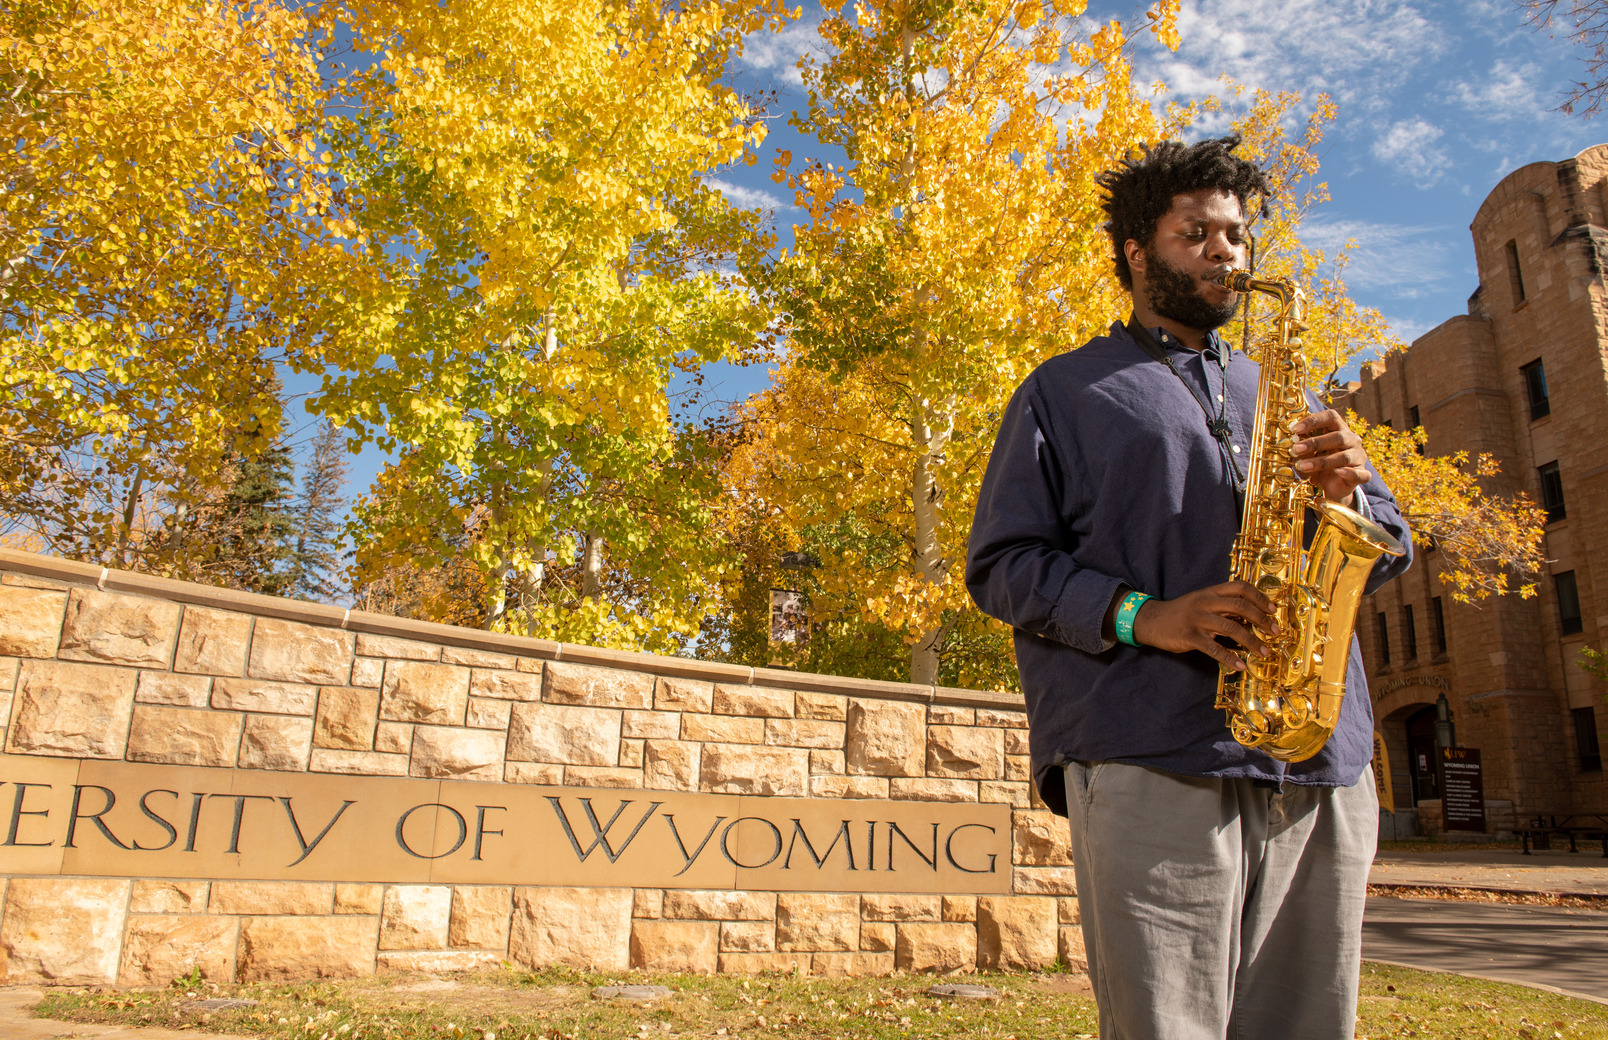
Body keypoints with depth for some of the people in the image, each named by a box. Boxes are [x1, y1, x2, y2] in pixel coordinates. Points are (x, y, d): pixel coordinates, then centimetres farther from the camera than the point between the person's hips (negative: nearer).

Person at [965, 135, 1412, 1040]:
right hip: (1153, 766, -4)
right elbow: (1002, 565, 2)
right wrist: (1142, 616, -14)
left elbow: (1388, 554, 24)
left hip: (1323, 770, 5)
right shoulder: (1067, 391, 10)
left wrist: (1351, 497, 0)